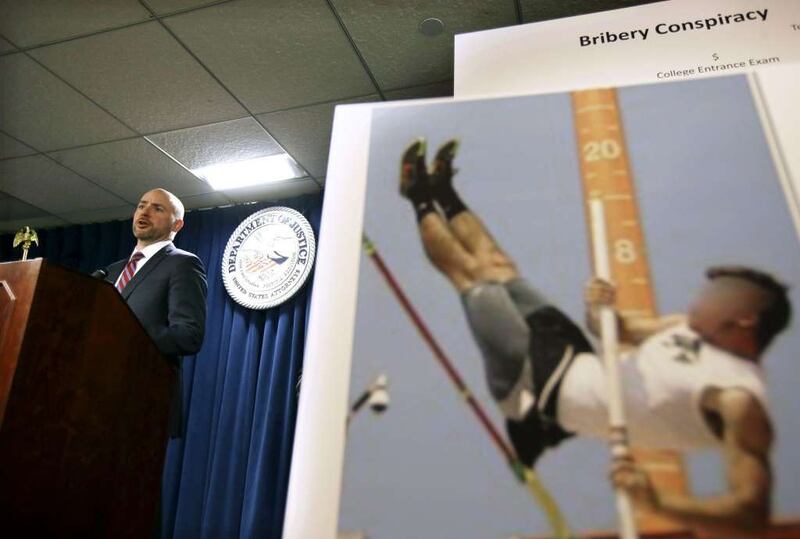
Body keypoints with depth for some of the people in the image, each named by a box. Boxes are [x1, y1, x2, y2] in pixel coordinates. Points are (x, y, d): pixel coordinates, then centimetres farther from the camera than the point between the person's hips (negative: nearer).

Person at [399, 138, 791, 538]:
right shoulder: (693, 329, 5)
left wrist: (657, 503, -44)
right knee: (497, 266, 15)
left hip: (545, 391, -7)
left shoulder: (739, 400, -21)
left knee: (474, 274, -2)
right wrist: (602, 309, -8)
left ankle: (422, 198, 24)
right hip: (573, 363, 8)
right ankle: (441, 193, 40)